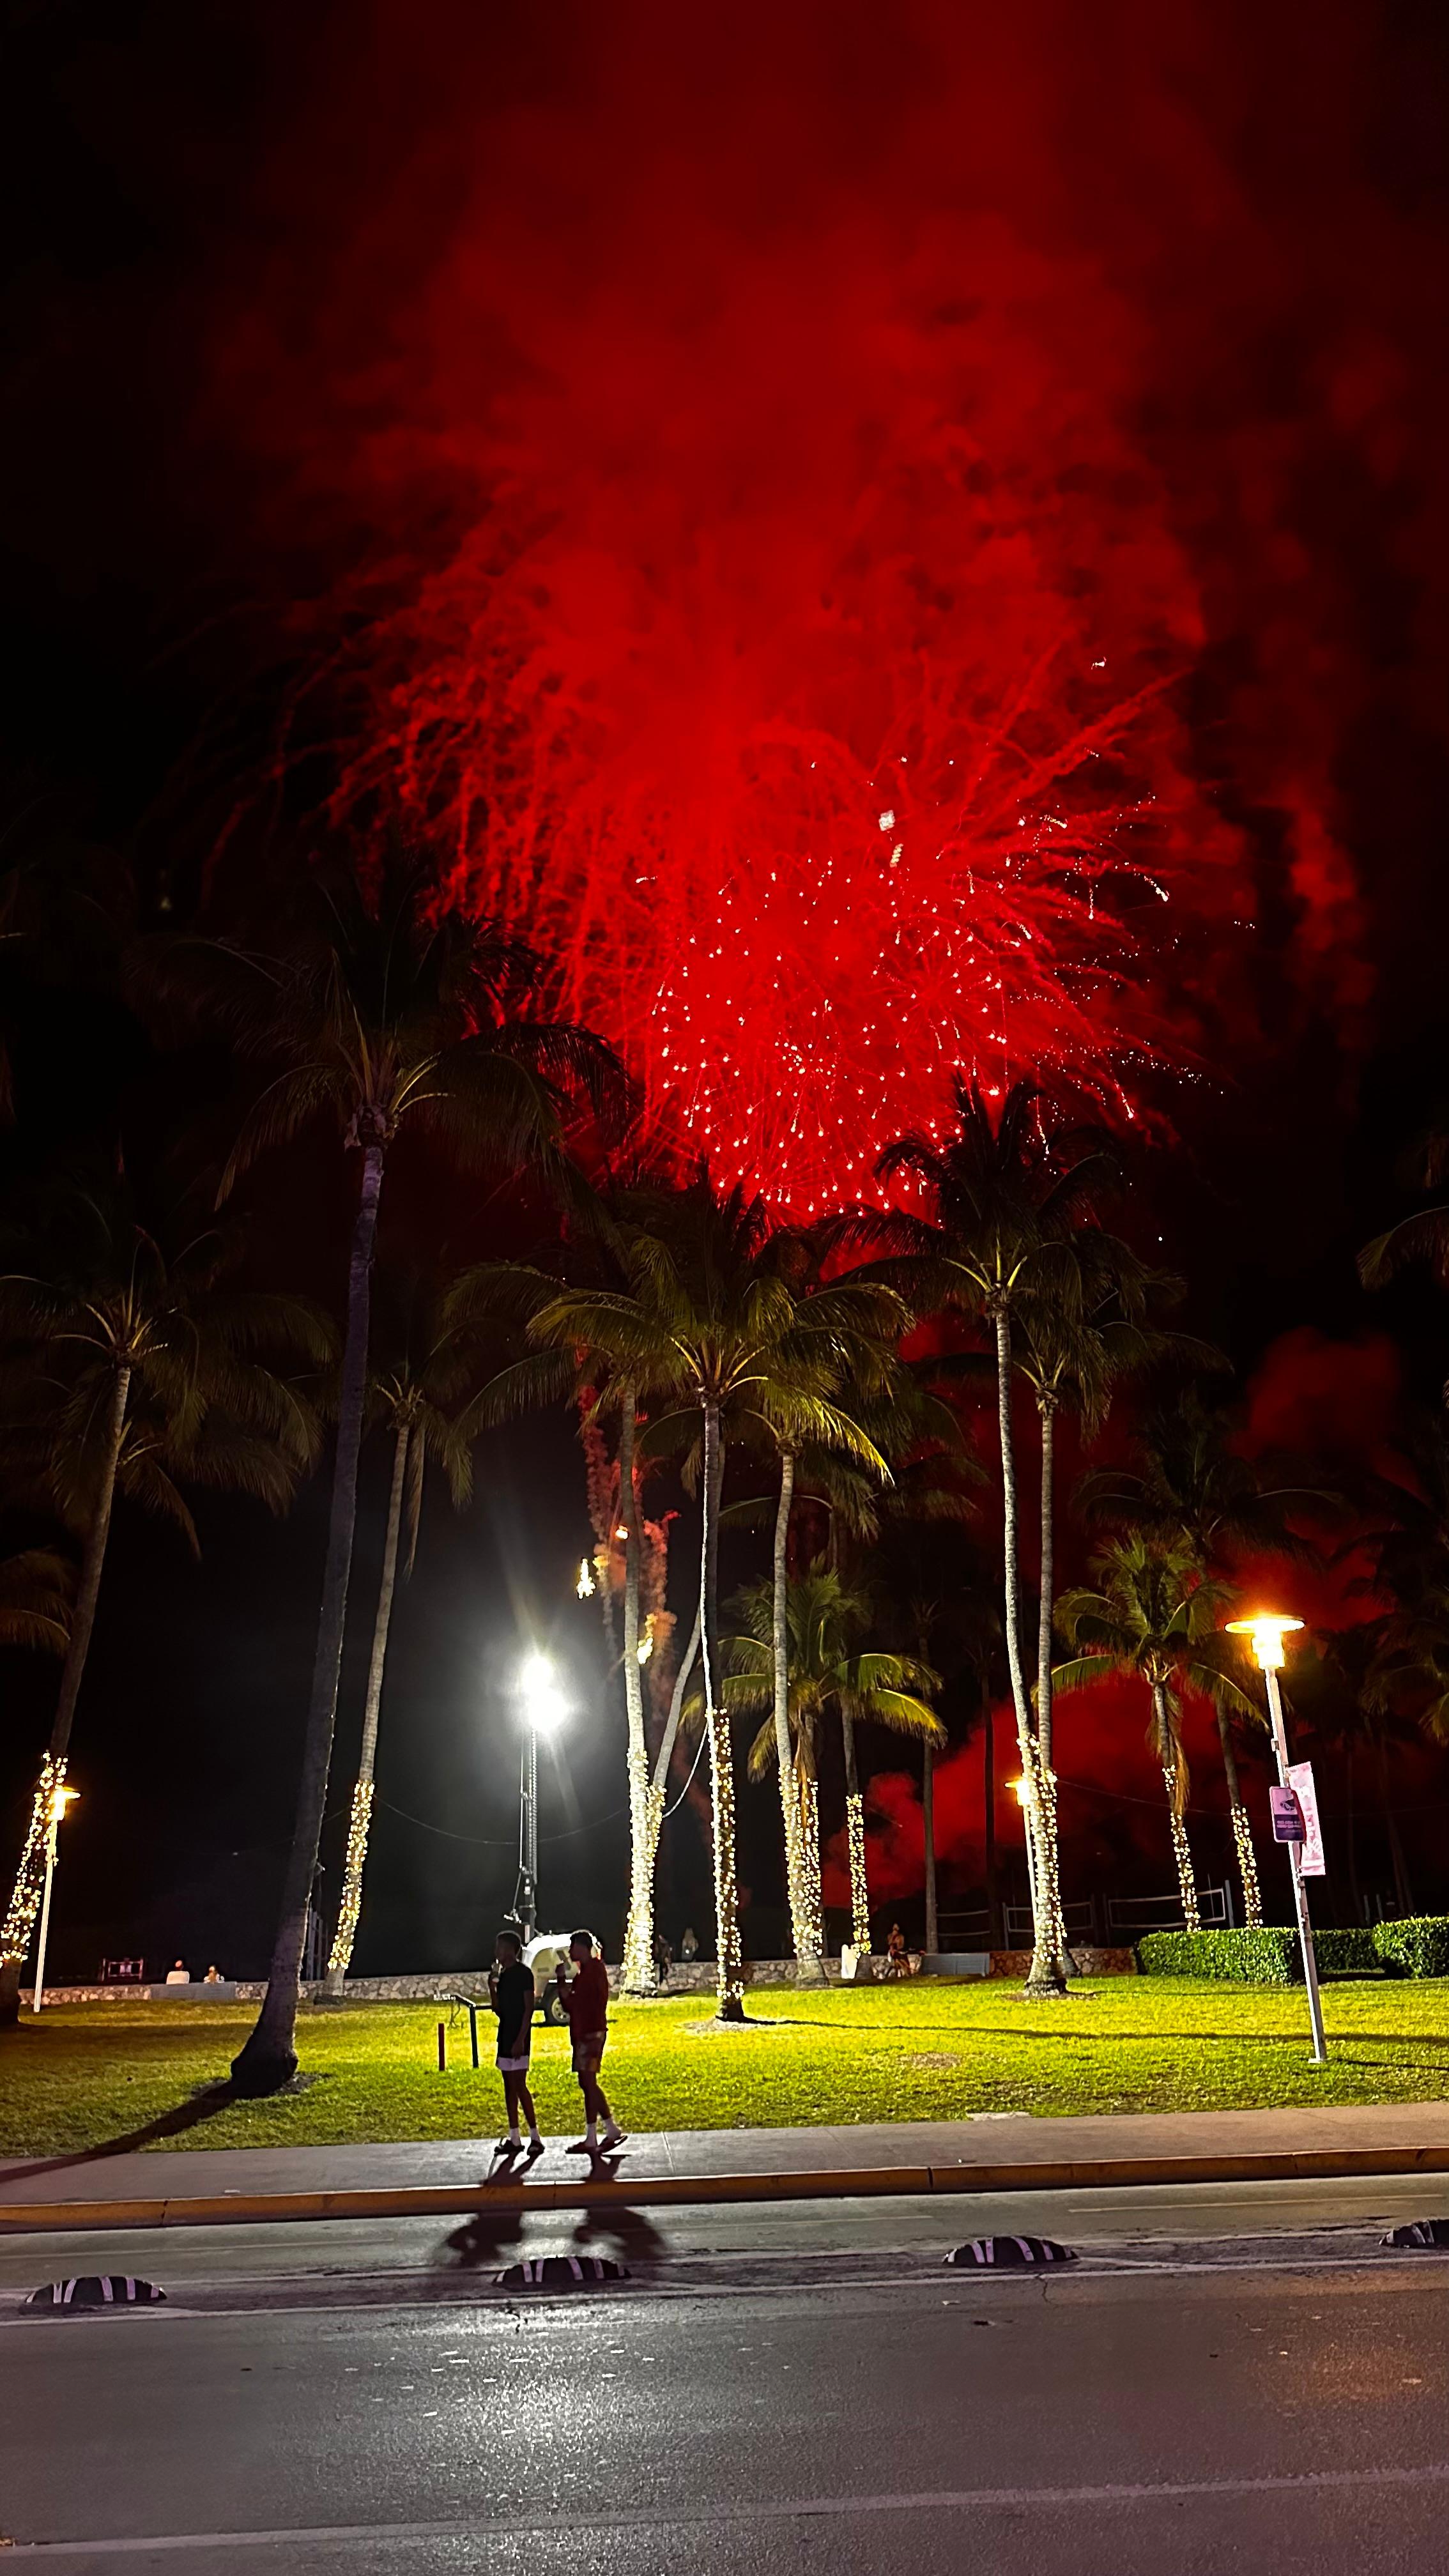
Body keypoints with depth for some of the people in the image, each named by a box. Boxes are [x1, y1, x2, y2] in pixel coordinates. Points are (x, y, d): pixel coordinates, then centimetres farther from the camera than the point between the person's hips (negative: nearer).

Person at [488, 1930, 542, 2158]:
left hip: (518, 2036, -9)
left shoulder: (523, 1973, -11)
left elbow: (529, 2008, -16)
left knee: (519, 2086, -10)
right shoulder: (503, 1975, 13)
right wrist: (492, 1983, 3)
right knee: (509, 2087, 10)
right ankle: (514, 2138, 16)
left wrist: (521, 2039, -21)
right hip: (505, 2035, 9)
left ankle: (535, 2137, -5)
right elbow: (498, 2009, 14)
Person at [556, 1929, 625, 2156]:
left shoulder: (595, 1969, -10)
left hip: (591, 2033, -10)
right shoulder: (582, 1973, 18)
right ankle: (612, 2129, 17)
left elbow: (599, 2002, -18)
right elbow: (570, 2006, 17)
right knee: (588, 2084, 11)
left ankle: (591, 2139, -4)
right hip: (581, 2033, 10)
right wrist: (562, 1981, 6)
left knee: (588, 2082, -8)